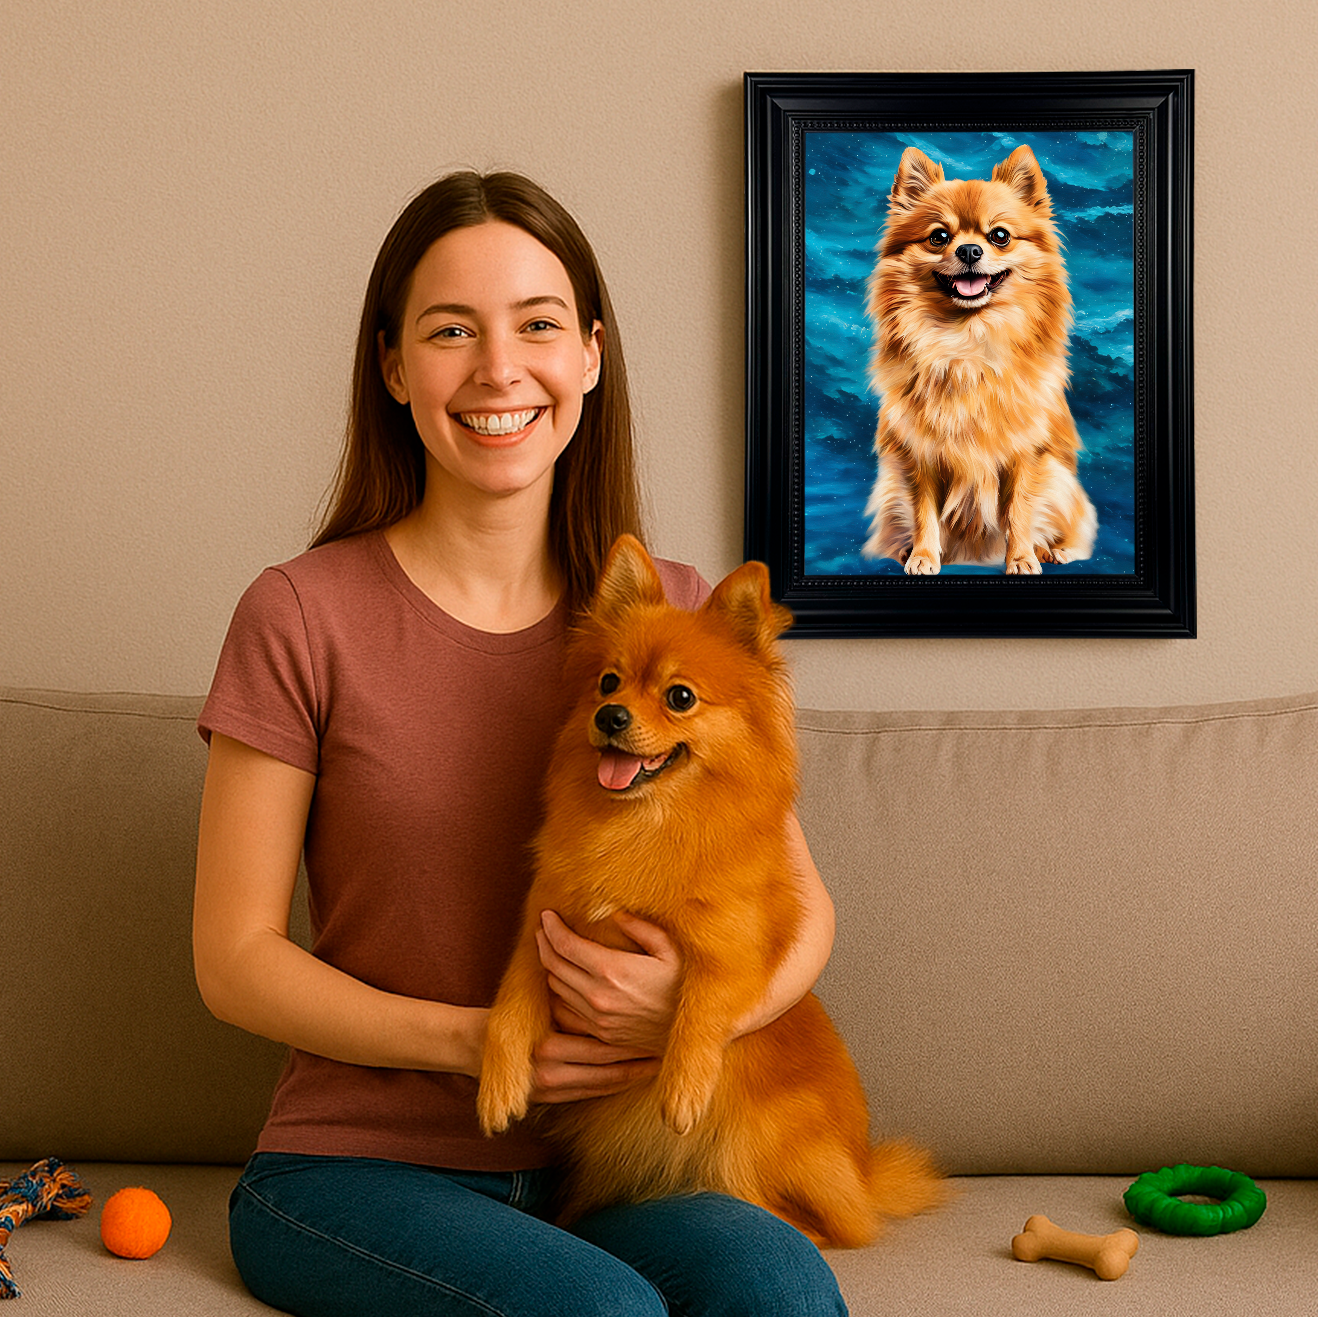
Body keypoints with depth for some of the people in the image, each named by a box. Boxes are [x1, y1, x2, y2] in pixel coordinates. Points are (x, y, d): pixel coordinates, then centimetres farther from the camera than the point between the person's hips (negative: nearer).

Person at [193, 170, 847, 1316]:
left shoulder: (671, 614, 4)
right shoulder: (301, 617, -5)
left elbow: (803, 908, 7)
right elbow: (235, 958, -3)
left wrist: (694, 1006, -16)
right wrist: (472, 1039, -15)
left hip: (594, 1166, 3)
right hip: (355, 1167, -2)